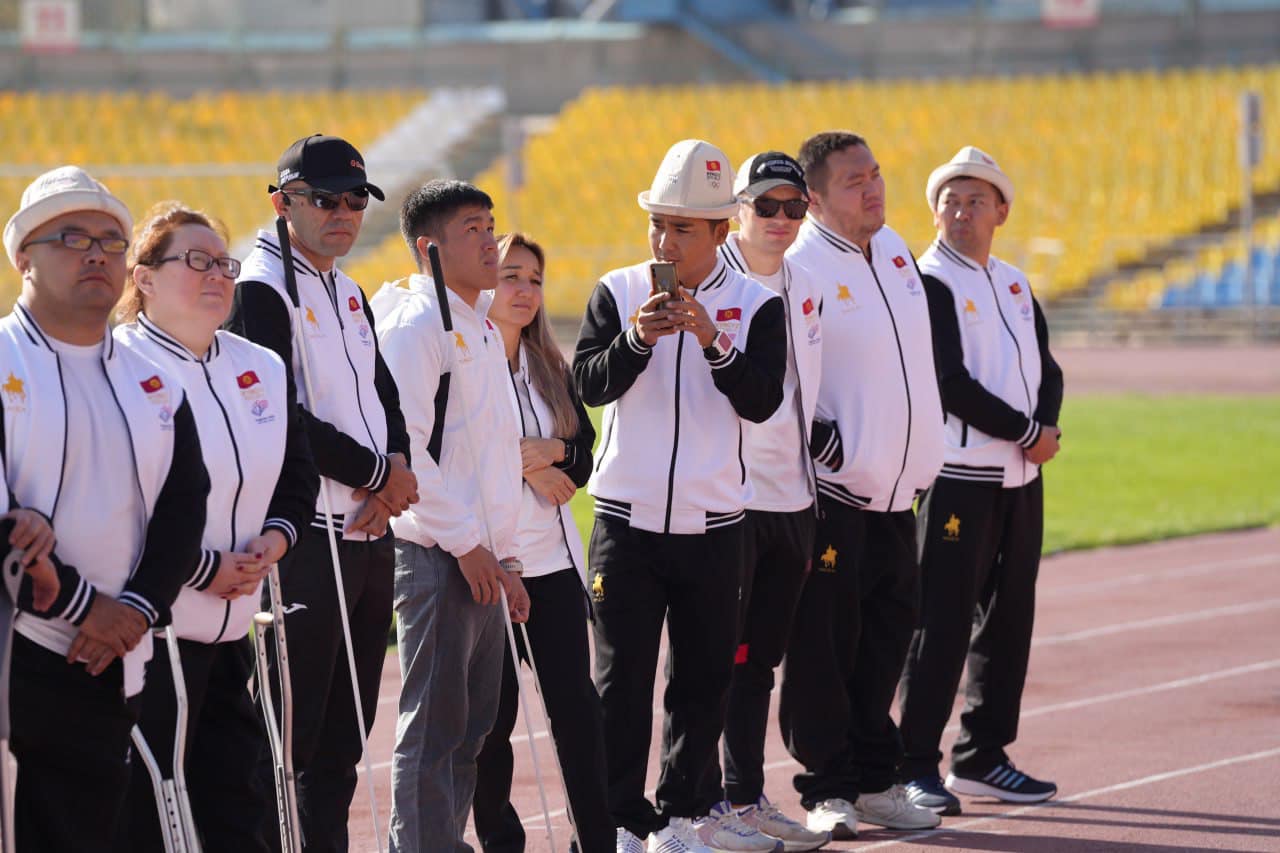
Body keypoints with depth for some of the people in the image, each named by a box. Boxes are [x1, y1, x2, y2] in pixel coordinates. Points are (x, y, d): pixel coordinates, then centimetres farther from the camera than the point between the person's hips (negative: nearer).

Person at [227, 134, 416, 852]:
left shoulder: (351, 295, 18)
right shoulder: (260, 291, -10)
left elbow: (385, 399, 18)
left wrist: (397, 469, -4)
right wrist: (377, 474, -11)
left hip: (371, 534, 9)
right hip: (308, 541, -9)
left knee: (344, 735, 12)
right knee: (291, 735, -9)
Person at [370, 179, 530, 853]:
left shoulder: (482, 327, 18)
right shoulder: (414, 324, -11)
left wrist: (505, 555, 17)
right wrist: (465, 542, -17)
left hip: (480, 557, 9)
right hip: (437, 557, -9)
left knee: (472, 726, 13)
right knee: (434, 726, -6)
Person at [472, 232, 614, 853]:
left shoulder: (549, 369, 14)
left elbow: (584, 456, 11)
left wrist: (549, 451, -9)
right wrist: (524, 466, -12)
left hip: (553, 561, 5)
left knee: (576, 702, 1)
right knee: (494, 712, 2)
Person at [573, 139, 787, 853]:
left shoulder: (757, 305, 1)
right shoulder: (618, 292, 2)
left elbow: (762, 401, -11)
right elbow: (589, 384, -8)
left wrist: (712, 341, -23)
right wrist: (636, 341, -24)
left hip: (712, 525, 1)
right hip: (627, 520, -1)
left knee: (705, 676, 8)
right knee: (622, 679, -2)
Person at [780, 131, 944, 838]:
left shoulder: (895, 251, 10)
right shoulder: (801, 269, -15)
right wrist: (823, 447, -18)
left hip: (897, 487, 8)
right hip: (831, 489, -8)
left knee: (887, 630, 12)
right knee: (824, 641, -3)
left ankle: (875, 779, 21)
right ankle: (829, 787, 6)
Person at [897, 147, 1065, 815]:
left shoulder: (1015, 284, 15)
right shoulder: (929, 282, -8)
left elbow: (1047, 369, 12)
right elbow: (950, 382, -15)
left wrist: (1046, 425, -8)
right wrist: (1024, 432, -13)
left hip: (1021, 474, 8)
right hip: (959, 476, -8)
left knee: (1009, 617, 10)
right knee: (943, 622, -9)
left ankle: (982, 757, 18)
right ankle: (914, 765, -5)